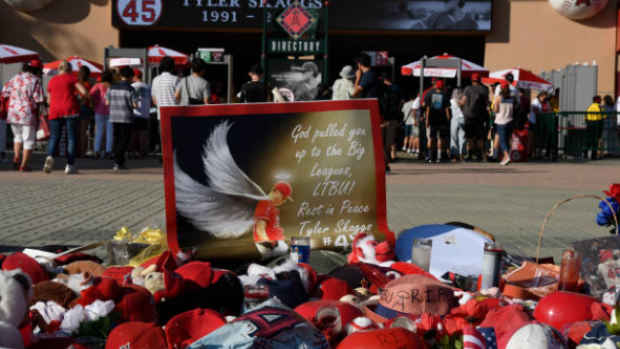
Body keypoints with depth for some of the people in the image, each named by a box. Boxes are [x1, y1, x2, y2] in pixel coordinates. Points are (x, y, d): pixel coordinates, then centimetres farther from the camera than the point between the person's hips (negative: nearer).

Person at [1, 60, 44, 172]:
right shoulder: (36, 81, -8)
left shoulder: (15, 78, 7)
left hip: (13, 113, 5)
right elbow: (38, 99, -14)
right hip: (29, 114, -5)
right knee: (29, 139, 5)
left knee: (18, 136, 25)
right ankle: (23, 165, 0)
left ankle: (16, 158, 7)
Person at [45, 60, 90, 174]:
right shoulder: (71, 78, 2)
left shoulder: (52, 81, 14)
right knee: (71, 138, 4)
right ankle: (70, 165, 0)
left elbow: (49, 100, 20)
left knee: (54, 137, 7)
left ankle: (50, 156, -21)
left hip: (55, 112, 3)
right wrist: (88, 97, 14)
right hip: (70, 110, -3)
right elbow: (84, 91, -7)